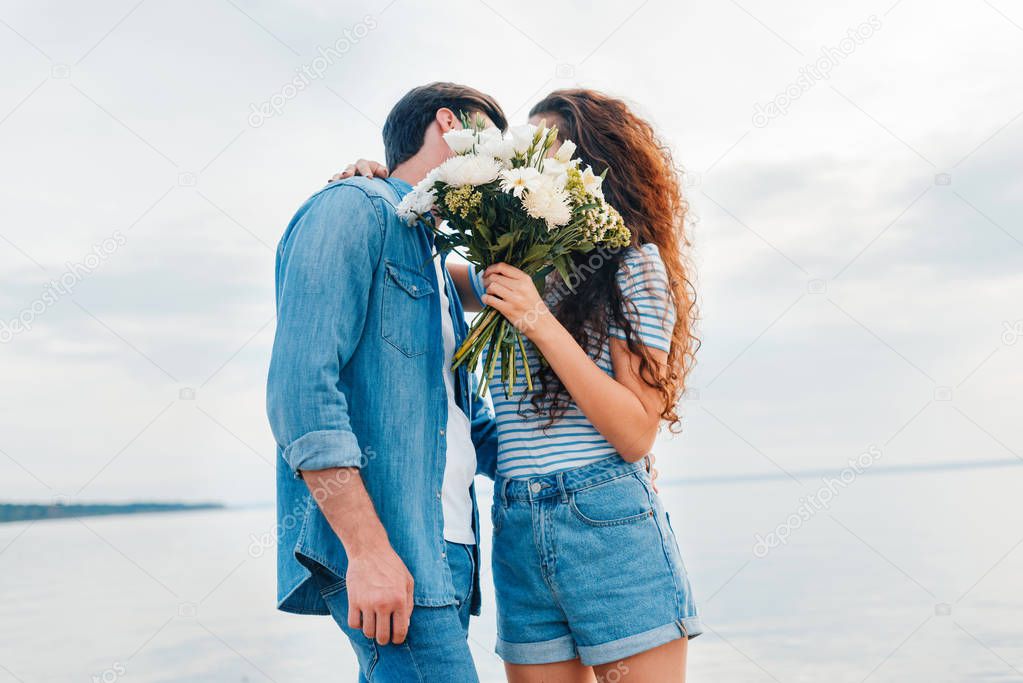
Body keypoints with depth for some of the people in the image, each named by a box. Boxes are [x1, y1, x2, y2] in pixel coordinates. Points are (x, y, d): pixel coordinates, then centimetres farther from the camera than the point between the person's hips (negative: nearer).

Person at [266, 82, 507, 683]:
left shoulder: (438, 270, 27)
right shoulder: (357, 207, -2)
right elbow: (300, 386, -15)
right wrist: (368, 549, -21)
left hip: (445, 550, 9)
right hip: (386, 550, -9)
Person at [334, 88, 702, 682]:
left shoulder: (632, 262, -1)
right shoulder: (510, 271, 15)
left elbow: (636, 434, -9)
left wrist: (542, 323, -15)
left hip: (610, 528, -5)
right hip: (519, 537, 5)